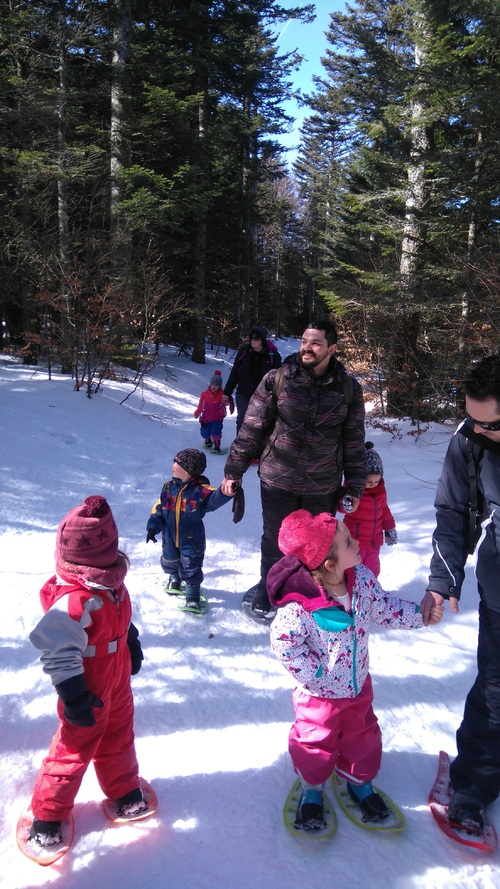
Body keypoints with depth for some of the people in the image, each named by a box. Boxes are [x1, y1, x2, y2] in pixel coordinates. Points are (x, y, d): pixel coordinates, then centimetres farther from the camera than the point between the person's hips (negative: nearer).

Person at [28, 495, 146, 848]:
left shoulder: (110, 579, -8)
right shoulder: (75, 600, -37)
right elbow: (58, 650, -32)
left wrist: (131, 642, 21)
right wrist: (73, 695, -27)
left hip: (117, 678, 8)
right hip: (89, 690, -8)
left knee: (119, 735, 25)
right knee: (76, 747, 10)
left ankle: (124, 789, 49)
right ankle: (48, 813, 33)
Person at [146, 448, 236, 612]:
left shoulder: (201, 490, -17)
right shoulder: (169, 487, -3)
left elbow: (215, 499, -33)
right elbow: (158, 508, 2)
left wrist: (226, 491, -54)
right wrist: (153, 526, -7)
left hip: (191, 541, -4)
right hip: (169, 539, 5)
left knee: (191, 570, 3)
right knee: (170, 562, 25)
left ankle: (192, 597, 24)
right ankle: (174, 577, 57)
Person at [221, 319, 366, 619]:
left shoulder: (349, 388, -3)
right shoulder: (277, 380, -8)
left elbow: (354, 441, 3)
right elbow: (251, 427, -2)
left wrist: (355, 486, 4)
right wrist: (234, 470, -1)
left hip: (323, 487, 1)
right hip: (278, 481, -1)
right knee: (275, 544, 14)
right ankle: (266, 598, 36)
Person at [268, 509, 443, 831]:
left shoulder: (361, 577, -18)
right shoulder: (299, 604, -36)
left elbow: (383, 606, -2)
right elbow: (284, 642, -25)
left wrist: (419, 615, -8)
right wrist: (314, 674, -21)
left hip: (358, 683, 6)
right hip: (320, 693, -5)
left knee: (362, 733, 26)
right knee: (316, 741, 18)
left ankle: (359, 780, 53)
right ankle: (312, 788, 46)